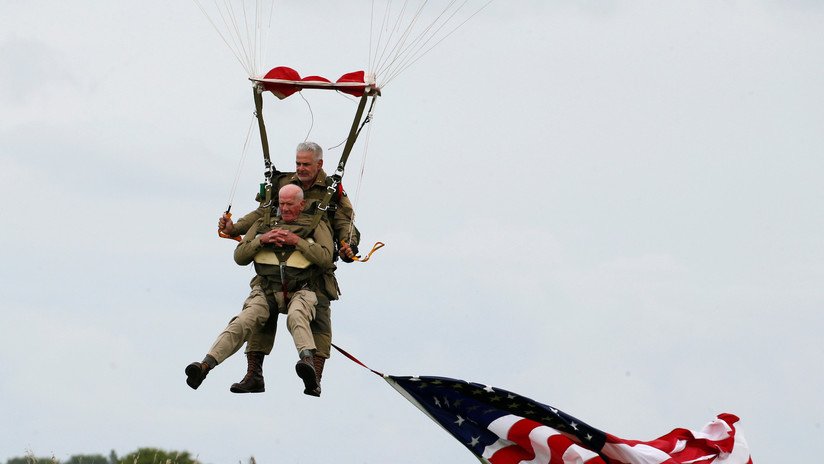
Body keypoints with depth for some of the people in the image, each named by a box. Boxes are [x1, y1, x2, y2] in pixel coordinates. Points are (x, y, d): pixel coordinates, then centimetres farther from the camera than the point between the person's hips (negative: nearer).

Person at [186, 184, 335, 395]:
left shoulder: (316, 226, 14)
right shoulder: (264, 224, 23)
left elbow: (326, 259, -1)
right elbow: (239, 256, 17)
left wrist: (297, 241, -8)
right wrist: (262, 240, 0)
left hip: (300, 291, -2)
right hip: (267, 290, 2)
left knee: (296, 316, -38)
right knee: (242, 322, -25)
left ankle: (308, 361, -60)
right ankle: (206, 365, -40)